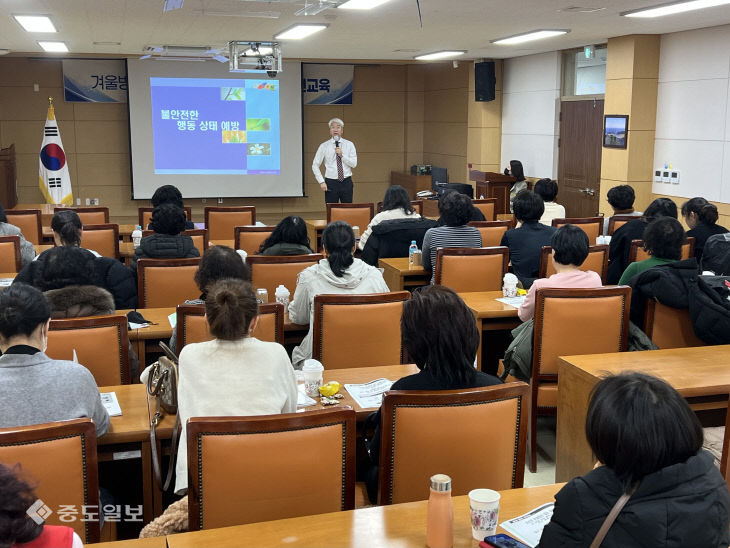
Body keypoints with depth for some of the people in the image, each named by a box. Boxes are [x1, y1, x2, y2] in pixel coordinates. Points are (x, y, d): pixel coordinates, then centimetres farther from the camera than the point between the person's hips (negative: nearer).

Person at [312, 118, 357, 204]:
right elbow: (315, 165, 2)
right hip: (331, 183, -1)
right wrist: (321, 182, -6)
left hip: (346, 182, 1)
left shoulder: (349, 144, 4)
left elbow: (354, 164, -3)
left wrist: (342, 155, -16)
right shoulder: (324, 146, 1)